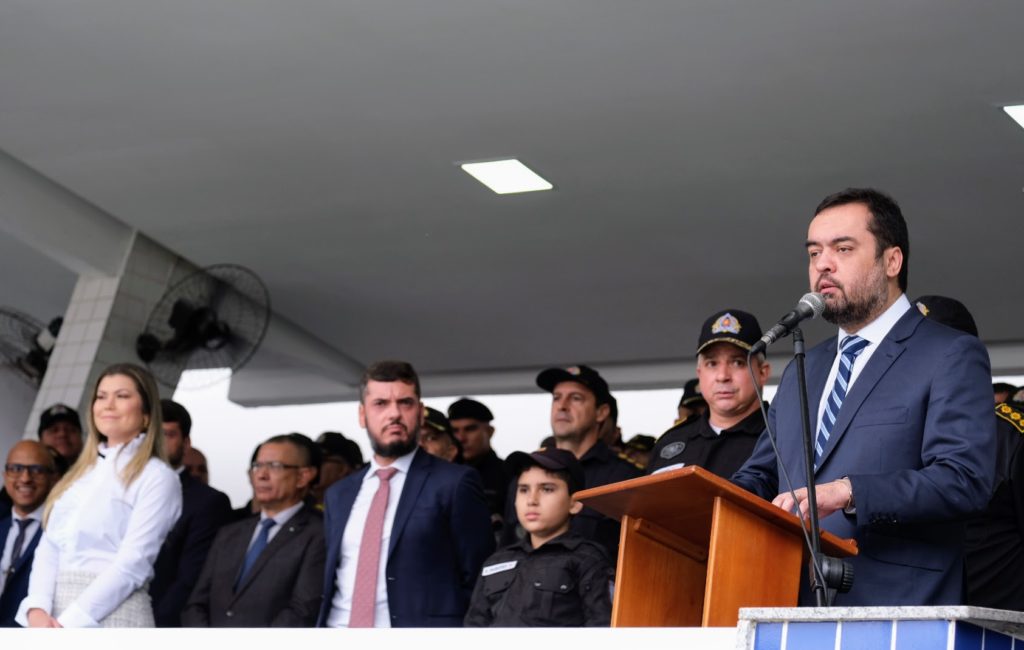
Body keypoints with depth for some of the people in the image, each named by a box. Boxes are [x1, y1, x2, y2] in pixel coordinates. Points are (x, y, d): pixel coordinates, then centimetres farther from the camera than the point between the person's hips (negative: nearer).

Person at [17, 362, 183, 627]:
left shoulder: (157, 477, 0)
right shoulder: (79, 473, 19)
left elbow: (133, 562, -10)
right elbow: (49, 547, 11)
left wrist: (68, 624, -15)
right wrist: (37, 609, -7)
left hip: (111, 617, -6)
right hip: (53, 619, 6)